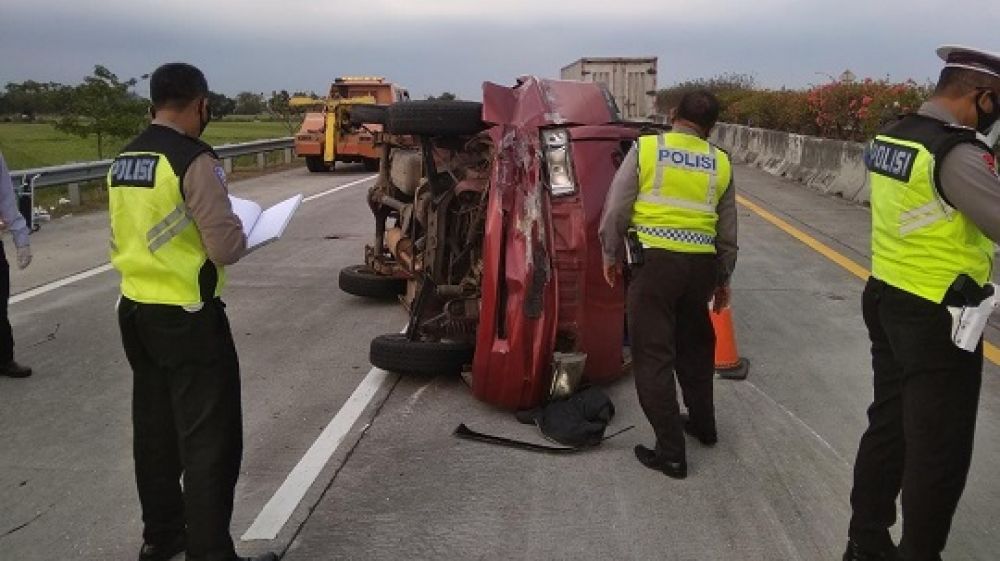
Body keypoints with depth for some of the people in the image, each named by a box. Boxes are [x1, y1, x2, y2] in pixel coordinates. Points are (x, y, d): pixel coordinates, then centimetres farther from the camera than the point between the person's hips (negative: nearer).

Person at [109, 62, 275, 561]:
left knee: (153, 427, 18)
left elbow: (127, 236, 15)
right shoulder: (194, 160, -18)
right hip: (187, 319, -8)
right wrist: (239, 235, 0)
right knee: (208, 437, 1)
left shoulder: (122, 161, 7)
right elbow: (226, 249, -20)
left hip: (135, 311, 8)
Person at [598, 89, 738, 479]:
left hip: (655, 260, -4)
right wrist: (723, 278, 25)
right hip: (702, 263, 5)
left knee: (654, 355, 1)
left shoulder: (645, 148, 0)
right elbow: (728, 230, 14)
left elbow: (616, 208, -3)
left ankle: (671, 451, 3)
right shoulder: (720, 163, 10)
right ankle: (703, 424, 39)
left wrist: (610, 254, 10)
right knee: (695, 344, 24)